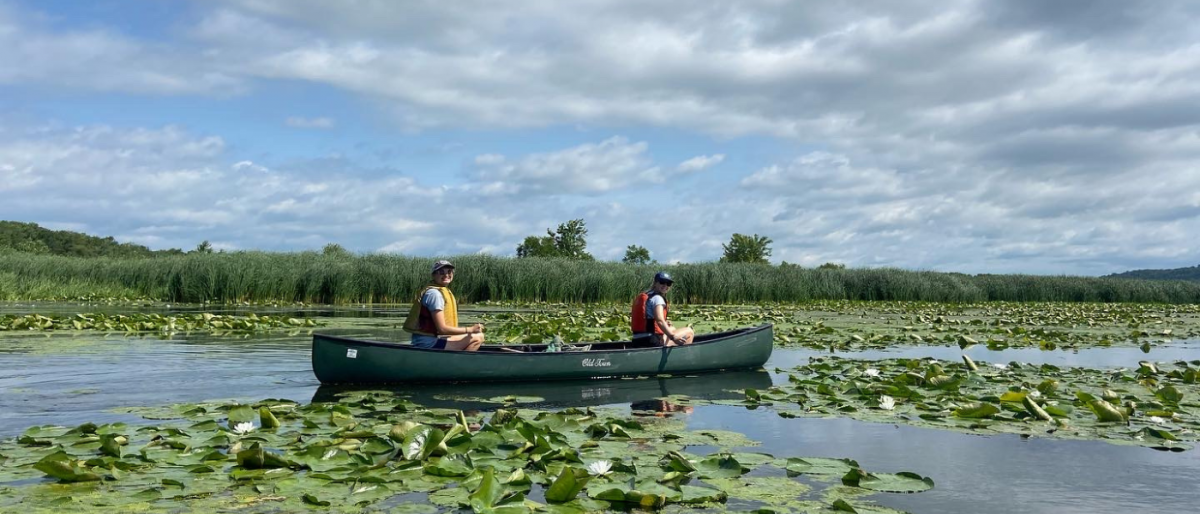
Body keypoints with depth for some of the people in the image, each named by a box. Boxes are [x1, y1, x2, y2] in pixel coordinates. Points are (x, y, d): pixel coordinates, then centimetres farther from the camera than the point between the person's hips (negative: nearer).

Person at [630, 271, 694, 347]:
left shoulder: (643, 296, 15)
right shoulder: (657, 298, -12)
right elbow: (660, 320, -26)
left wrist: (664, 324, 18)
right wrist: (673, 337, -29)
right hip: (655, 342, -9)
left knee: (672, 329, 36)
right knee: (689, 331, 2)